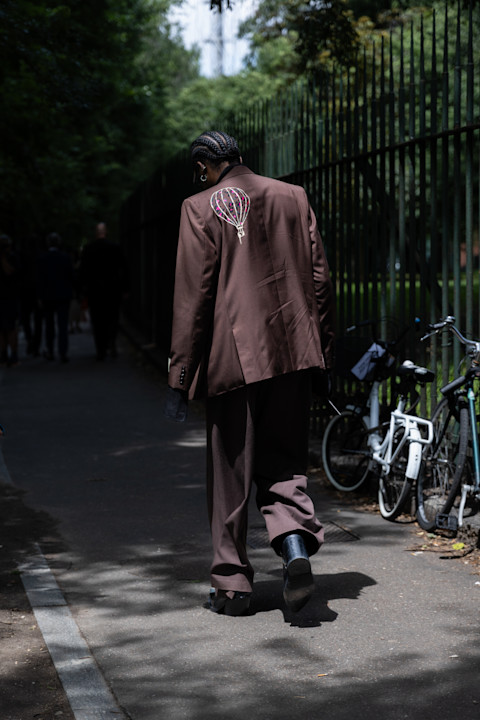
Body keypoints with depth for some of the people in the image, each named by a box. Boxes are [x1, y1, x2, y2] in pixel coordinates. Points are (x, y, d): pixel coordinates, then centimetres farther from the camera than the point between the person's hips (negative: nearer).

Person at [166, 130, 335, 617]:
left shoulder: (200, 209, -3)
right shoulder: (293, 198, 8)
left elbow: (191, 297, -6)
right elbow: (319, 279, 8)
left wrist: (179, 377, -2)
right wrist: (323, 352, 15)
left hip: (233, 357, -3)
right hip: (293, 353, 3)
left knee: (230, 471, 7)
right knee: (282, 461, 13)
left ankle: (232, 582, 12)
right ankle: (295, 542, -13)